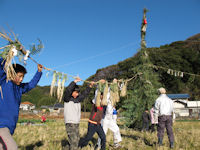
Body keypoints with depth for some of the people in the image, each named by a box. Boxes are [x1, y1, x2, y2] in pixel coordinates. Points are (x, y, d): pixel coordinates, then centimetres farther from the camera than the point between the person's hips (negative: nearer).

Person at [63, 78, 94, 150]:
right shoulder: (67, 99, -6)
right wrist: (74, 81, -23)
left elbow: (84, 94, 19)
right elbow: (67, 91, -22)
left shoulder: (78, 99, 12)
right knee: (73, 141, -12)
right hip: (70, 123, -7)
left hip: (77, 123, 7)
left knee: (76, 140, 12)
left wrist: (90, 86, 13)